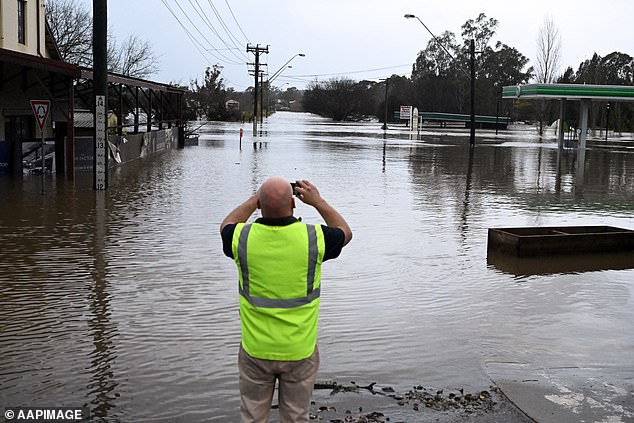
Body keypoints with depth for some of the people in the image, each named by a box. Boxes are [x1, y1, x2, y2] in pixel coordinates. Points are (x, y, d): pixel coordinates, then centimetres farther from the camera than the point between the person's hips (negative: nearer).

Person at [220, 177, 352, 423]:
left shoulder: (243, 238, -14)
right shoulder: (313, 238, -16)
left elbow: (226, 226, 13)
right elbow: (345, 232, 8)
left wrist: (255, 199, 16)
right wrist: (318, 201, 12)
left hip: (255, 350, 1)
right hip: (300, 351, 0)